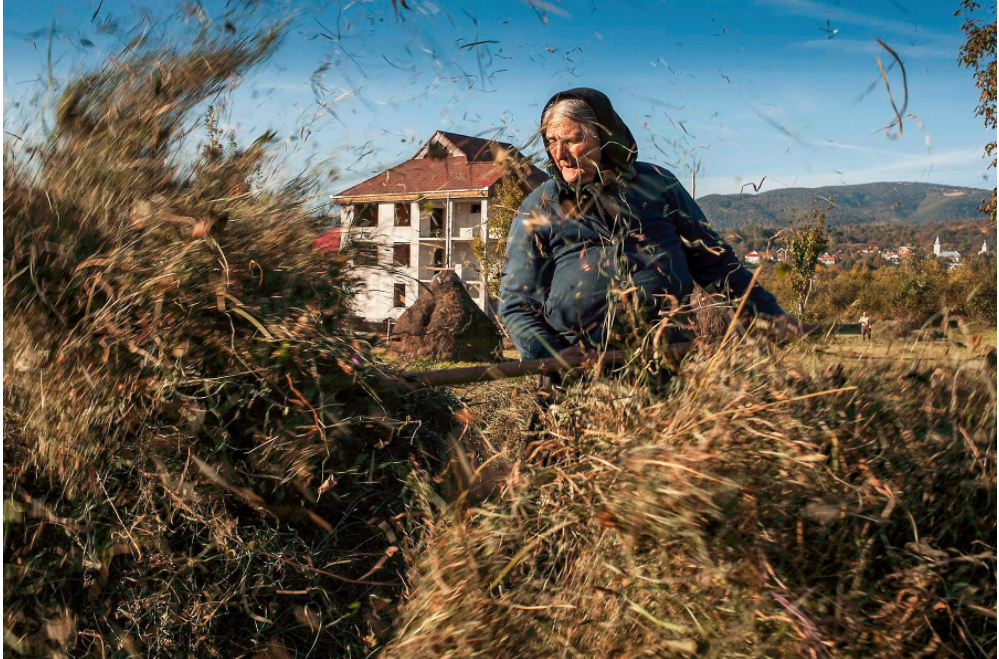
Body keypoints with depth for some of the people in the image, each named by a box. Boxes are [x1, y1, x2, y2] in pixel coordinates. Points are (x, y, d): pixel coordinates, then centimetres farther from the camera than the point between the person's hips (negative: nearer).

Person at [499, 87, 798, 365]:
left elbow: (711, 258, 25)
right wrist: (550, 357, -7)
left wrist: (769, 313, 19)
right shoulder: (537, 210, 15)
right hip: (589, 359, -2)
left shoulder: (656, 183, 19)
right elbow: (516, 305, 12)